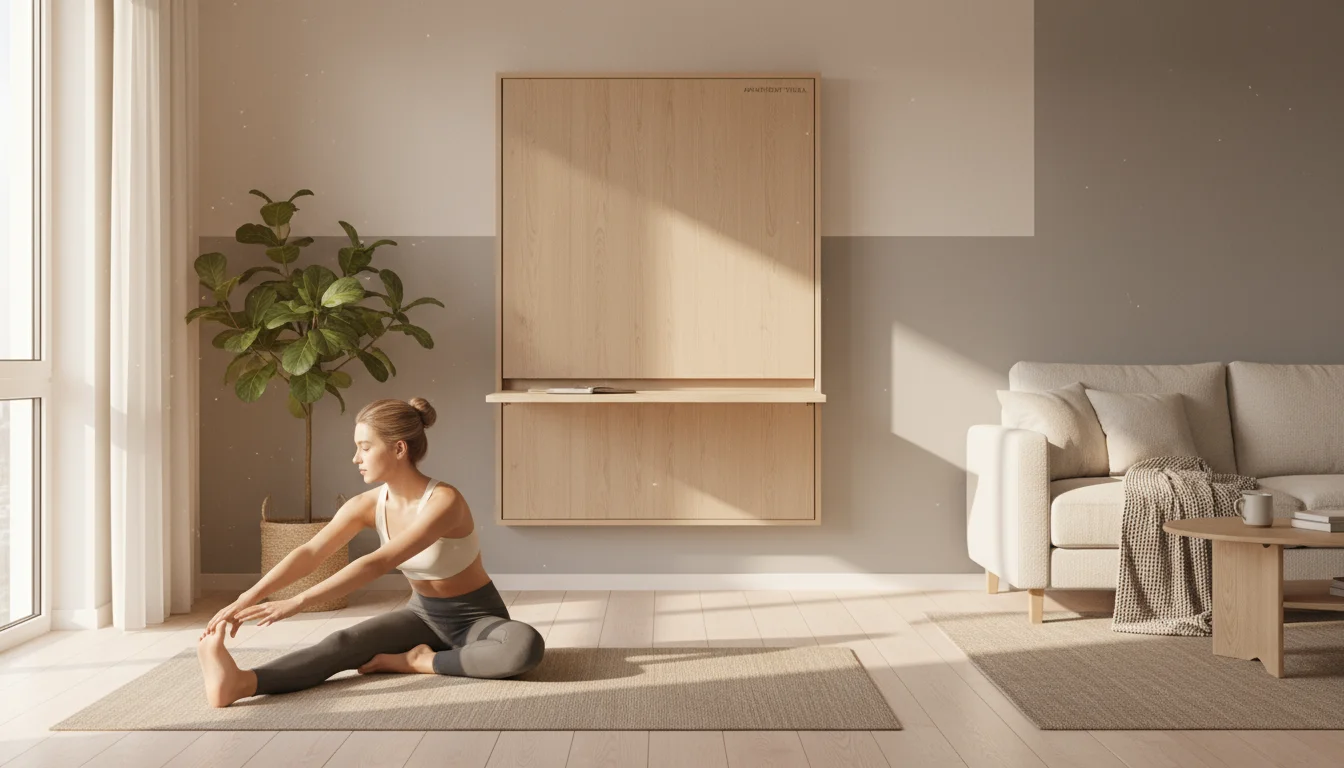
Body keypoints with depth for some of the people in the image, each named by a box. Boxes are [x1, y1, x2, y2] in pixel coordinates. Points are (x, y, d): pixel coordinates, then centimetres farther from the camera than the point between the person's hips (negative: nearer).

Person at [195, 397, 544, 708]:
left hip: (476, 618, -5)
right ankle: (241, 683, -45)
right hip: (423, 614, 5)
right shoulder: (368, 505, -7)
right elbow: (310, 553, -16)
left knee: (526, 646, -38)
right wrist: (247, 598, -30)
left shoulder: (444, 501, -28)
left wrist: (297, 602, -41)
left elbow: (378, 563, -36)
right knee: (344, 643, -23)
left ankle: (420, 662, -25)